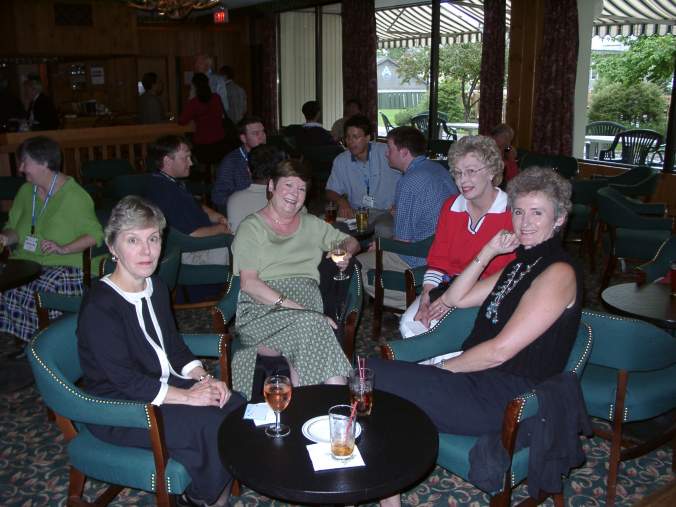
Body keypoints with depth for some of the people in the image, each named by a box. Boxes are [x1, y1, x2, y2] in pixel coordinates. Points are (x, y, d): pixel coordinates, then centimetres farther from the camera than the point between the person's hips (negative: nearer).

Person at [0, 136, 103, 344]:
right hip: (23, 262, 6)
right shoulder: (26, 190, 12)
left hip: (62, 265, -6)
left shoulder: (73, 196, -8)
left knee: (31, 292, -30)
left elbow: (95, 235, -6)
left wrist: (63, 249, -17)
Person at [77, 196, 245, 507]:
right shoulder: (99, 306, -22)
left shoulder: (156, 288, 4)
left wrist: (203, 379, -6)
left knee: (236, 406, -9)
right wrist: (187, 396, -22)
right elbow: (125, 380, -23)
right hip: (118, 409, -8)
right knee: (210, 426, -22)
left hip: (161, 384, 8)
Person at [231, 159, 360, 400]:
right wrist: (291, 306, -18)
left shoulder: (310, 224, 23)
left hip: (306, 306, 4)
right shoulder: (251, 228, 7)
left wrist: (346, 253, 6)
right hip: (262, 310, -3)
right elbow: (249, 283, -6)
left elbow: (351, 241, 33)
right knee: (309, 324, -35)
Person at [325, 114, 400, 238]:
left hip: (385, 211, -3)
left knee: (383, 230, -35)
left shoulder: (386, 152, -4)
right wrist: (341, 201, -9)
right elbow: (331, 191, 14)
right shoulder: (340, 161, 9)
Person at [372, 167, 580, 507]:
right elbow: (456, 298, 18)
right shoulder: (520, 264, 18)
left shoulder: (558, 273, -12)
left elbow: (500, 350, -17)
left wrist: (445, 367, -7)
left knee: (371, 376, -17)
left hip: (505, 398, -9)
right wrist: (488, 253, 8)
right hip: (476, 377, 9)